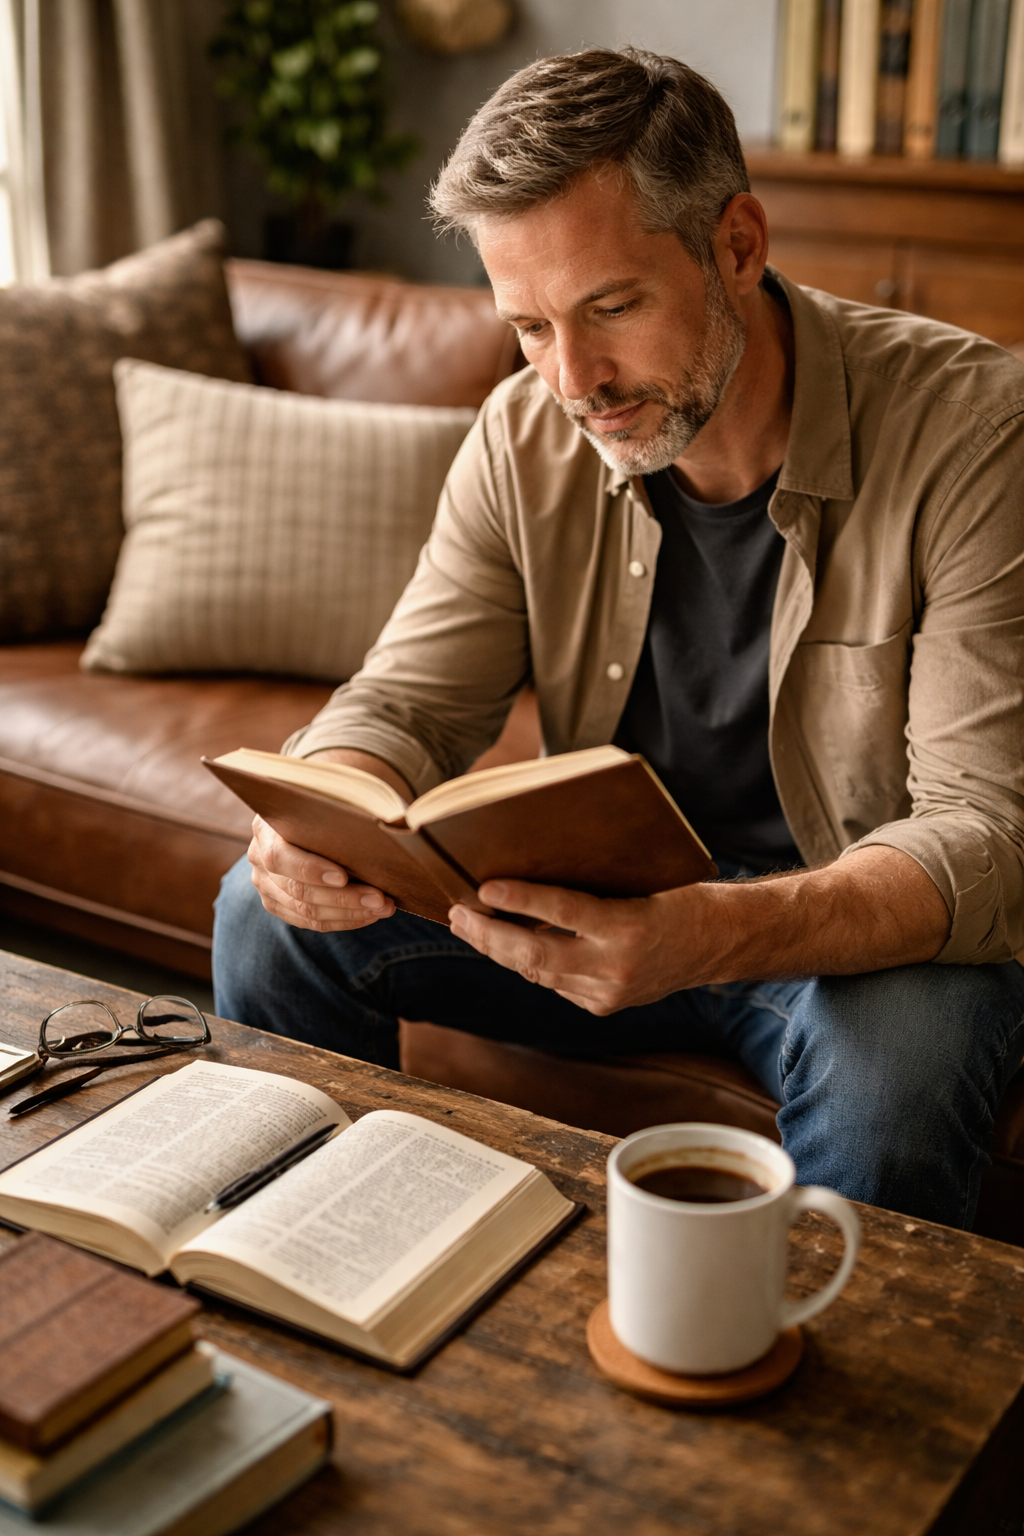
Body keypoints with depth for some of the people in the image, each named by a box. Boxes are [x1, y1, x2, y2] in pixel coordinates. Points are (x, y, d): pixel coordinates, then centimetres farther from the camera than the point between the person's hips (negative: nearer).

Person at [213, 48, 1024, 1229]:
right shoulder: (528, 436, -6)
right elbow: (406, 702, -3)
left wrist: (714, 935, -45)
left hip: (875, 928, -4)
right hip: (615, 898, 4)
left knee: (891, 1064, -38)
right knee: (270, 918, -7)